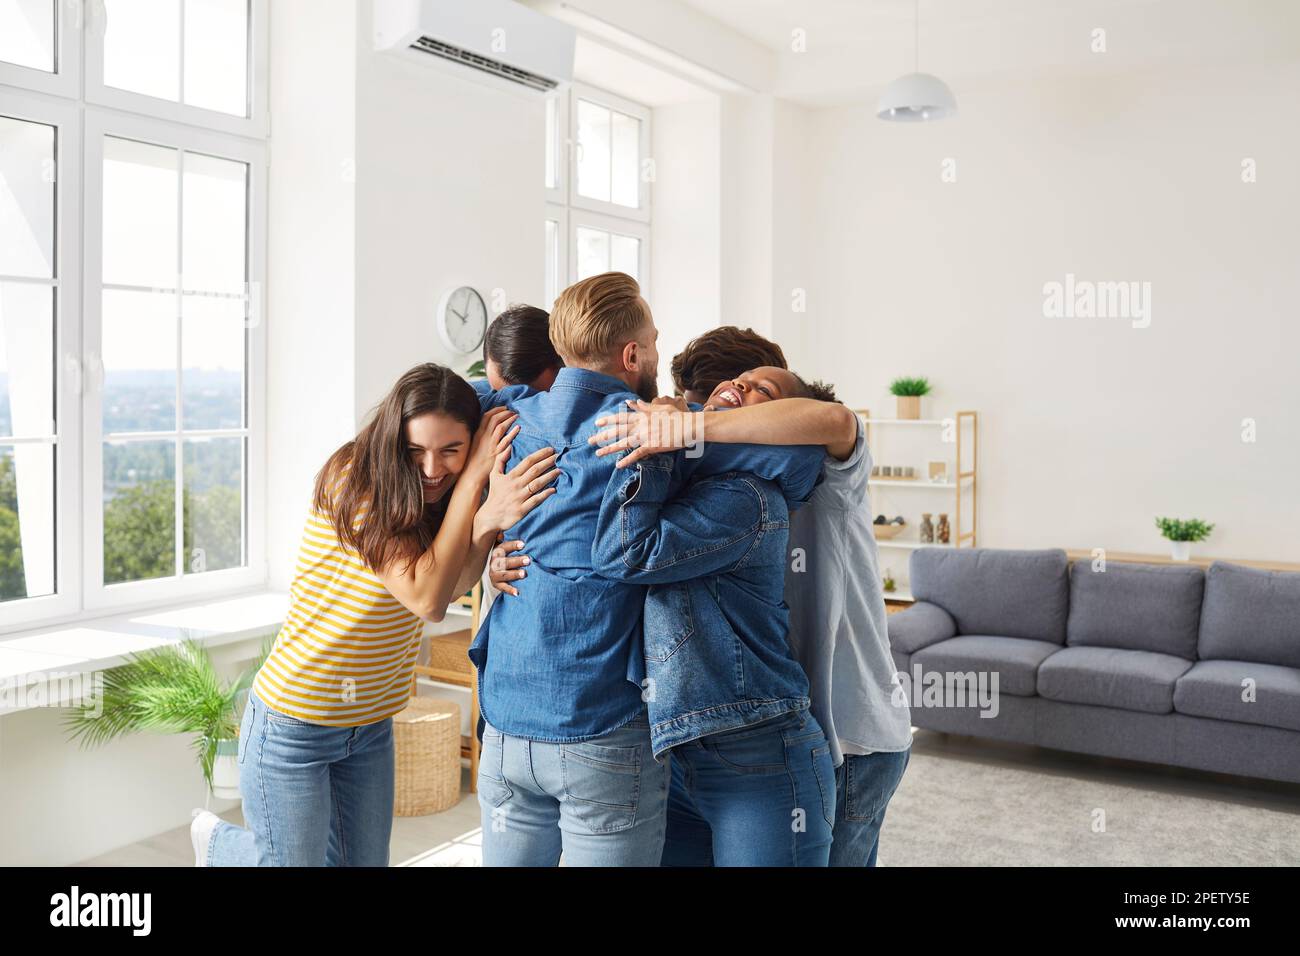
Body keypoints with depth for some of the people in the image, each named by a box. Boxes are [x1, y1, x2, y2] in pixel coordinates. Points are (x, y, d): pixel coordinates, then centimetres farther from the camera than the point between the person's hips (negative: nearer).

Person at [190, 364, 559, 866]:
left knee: (364, 860, 18)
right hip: (294, 726, -6)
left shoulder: (434, 502, -2)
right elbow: (426, 598, -28)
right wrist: (474, 476, -27)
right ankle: (217, 839, 39)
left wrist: (491, 517, -42)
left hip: (371, 726, 7)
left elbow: (454, 582, -22)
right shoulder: (353, 480, -21)